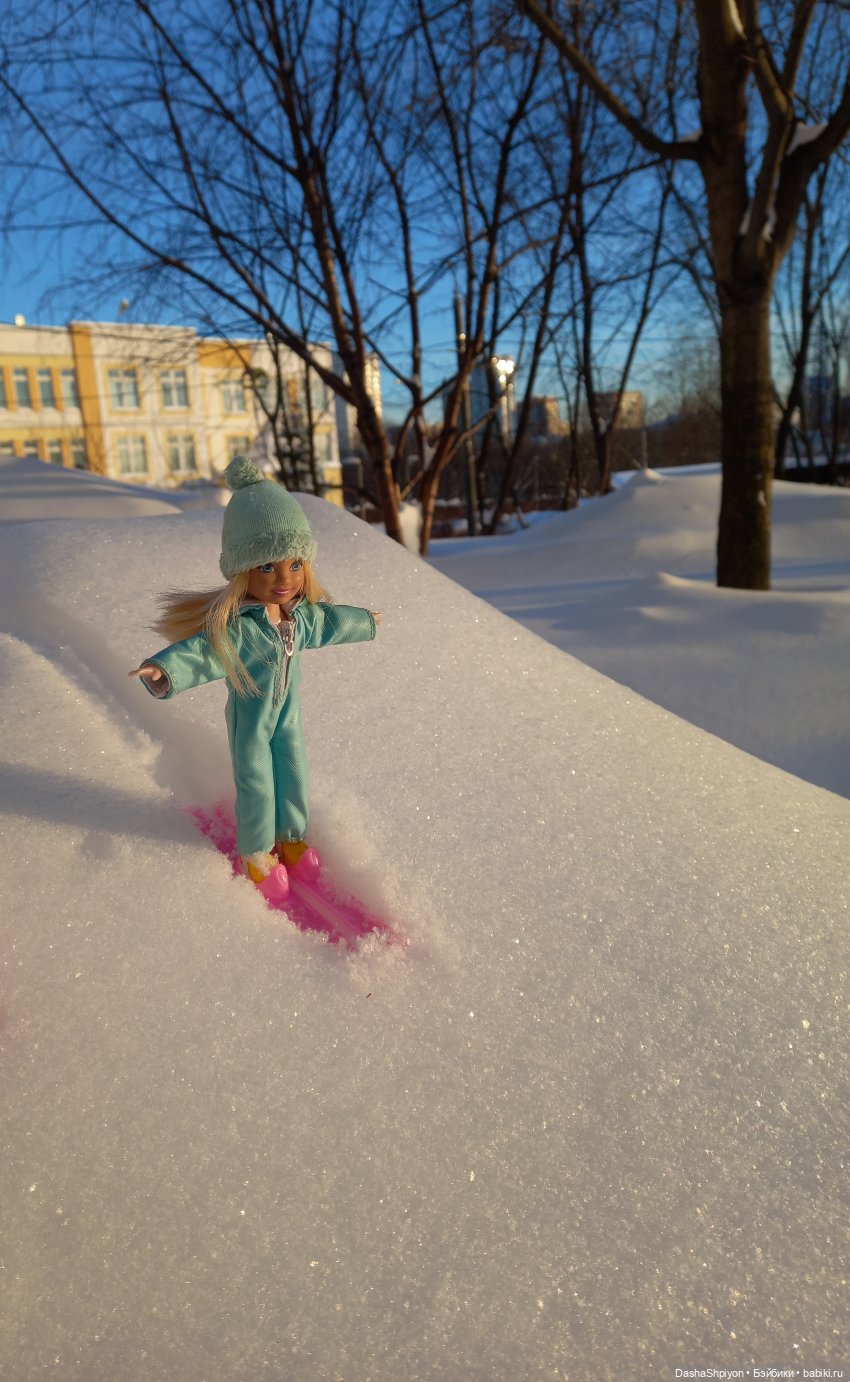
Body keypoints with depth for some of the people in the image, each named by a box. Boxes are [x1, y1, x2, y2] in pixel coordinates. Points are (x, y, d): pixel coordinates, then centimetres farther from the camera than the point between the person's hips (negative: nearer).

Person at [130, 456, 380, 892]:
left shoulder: (302, 614, -12)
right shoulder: (234, 627, -34)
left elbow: (328, 622, 9)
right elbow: (201, 651, -47)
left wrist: (366, 622, 27)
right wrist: (165, 669, -69)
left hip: (287, 713, 6)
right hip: (249, 719, -6)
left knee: (294, 776, 21)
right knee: (256, 784, 11)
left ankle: (291, 835, 47)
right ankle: (257, 852, 36)